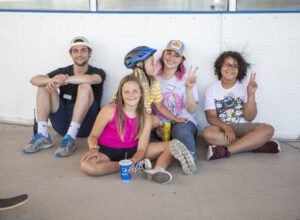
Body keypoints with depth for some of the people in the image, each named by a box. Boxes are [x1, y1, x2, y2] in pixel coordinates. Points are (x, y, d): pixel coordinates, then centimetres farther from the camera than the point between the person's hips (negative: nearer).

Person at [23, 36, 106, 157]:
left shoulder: (98, 72, 2)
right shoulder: (63, 71, 10)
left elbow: (90, 79, -26)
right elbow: (34, 80, -7)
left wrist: (62, 80, -26)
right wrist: (52, 80, -28)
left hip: (84, 125, -3)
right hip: (62, 123, 3)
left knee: (85, 86, -25)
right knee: (44, 85, -9)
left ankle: (69, 139, -33)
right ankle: (42, 136, -17)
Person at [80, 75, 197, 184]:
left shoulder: (146, 118, -3)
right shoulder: (110, 110, -11)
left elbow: (142, 148, -8)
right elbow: (93, 136, -4)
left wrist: (132, 161, -30)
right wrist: (94, 149, -27)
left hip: (132, 152, 3)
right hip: (107, 151, -3)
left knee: (172, 146, -8)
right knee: (86, 166, -38)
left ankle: (157, 170, -42)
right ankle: (139, 166, -28)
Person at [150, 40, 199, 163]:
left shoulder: (186, 79, 2)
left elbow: (191, 110, -11)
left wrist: (189, 88, -27)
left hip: (184, 122, -3)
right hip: (160, 125, 3)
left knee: (181, 131, -40)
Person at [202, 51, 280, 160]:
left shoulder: (245, 86, 5)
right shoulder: (212, 90, 5)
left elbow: (249, 117, -3)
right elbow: (211, 117, -6)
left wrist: (251, 94, -15)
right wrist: (226, 127, -24)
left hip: (242, 126, 1)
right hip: (221, 127, -1)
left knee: (268, 129, -26)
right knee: (207, 133, -35)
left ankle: (225, 151, -33)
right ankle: (255, 144, -26)